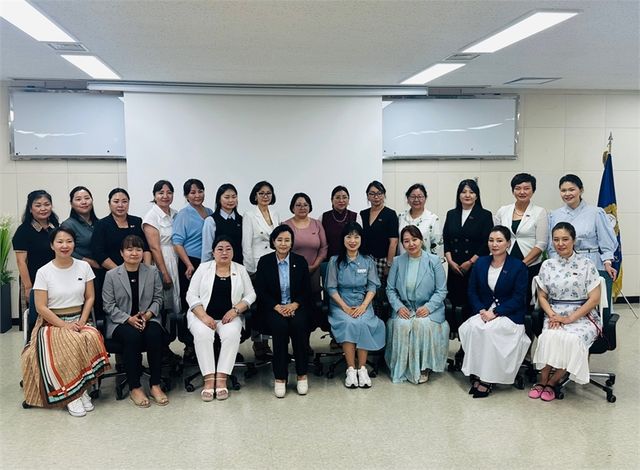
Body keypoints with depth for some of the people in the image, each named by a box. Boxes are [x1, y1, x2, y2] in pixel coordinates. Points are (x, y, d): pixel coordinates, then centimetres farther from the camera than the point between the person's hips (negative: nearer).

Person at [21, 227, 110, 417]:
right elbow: (41, 307, -6)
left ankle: (80, 390, -17)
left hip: (79, 320, 2)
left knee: (92, 338, -32)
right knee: (72, 345, -34)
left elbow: (90, 298, 7)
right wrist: (64, 325, -16)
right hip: (52, 323, -2)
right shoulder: (44, 272, -3)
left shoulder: (84, 266, 4)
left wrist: (82, 322, -9)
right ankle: (71, 395, -18)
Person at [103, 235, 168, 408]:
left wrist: (148, 315, -11)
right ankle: (134, 388, -20)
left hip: (147, 319, 2)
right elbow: (109, 305, -1)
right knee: (132, 336, -35)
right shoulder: (111, 275, 3)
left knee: (155, 334, -32)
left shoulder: (153, 272, 8)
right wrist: (129, 319, -15)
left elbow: (158, 299, 9)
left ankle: (155, 385, -19)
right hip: (120, 322, -1)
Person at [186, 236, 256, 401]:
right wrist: (204, 316, -14)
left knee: (232, 334, -31)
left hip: (229, 316, 1)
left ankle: (222, 379, -27)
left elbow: (250, 295, 6)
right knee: (203, 334, -32)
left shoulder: (240, 270, 9)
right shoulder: (204, 268, 6)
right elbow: (191, 295, 0)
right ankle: (209, 379, -28)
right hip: (203, 315, 0)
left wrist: (235, 309, -12)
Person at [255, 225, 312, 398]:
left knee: (299, 325, -31)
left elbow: (307, 290, 5)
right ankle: (280, 377, -21)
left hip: (296, 306, 1)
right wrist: (277, 307, -15)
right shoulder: (264, 262, 3)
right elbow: (260, 291, -1)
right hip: (273, 307, -1)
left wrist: (294, 305, -13)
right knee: (280, 325, -32)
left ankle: (302, 375, -18)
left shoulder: (300, 261, 6)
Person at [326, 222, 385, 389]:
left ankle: (362, 368, -24)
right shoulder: (335, 261, 4)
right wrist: (345, 307, -13)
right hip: (340, 305, -1)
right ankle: (351, 369, -26)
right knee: (349, 323, -32)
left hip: (363, 304, 1)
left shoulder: (368, 261, 9)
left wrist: (363, 306, -13)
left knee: (362, 323, -31)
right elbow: (331, 288, 0)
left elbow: (372, 287, 3)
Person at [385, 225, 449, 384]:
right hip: (404, 309, 2)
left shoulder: (434, 261, 0)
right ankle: (404, 369, -13)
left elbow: (441, 290, -2)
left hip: (428, 309, -2)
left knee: (422, 324, -32)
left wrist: (428, 307, -16)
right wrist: (398, 306, -10)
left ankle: (423, 367, -13)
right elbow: (390, 289, 7)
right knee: (401, 325, -29)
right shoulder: (397, 261, 7)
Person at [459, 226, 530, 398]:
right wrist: (482, 310, -9)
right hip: (485, 311, 4)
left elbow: (518, 298, -8)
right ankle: (476, 374, -20)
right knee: (473, 327, -29)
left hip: (510, 314, -3)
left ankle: (487, 379, -20)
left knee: (489, 329, -32)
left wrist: (495, 313, -18)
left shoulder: (518, 266, -2)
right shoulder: (480, 263, 10)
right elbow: (472, 291, 9)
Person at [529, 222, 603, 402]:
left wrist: (570, 318, -14)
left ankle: (551, 382, -12)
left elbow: (594, 298, -6)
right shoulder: (547, 265, 7)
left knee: (572, 340, -33)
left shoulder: (586, 264, -2)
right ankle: (543, 381, -13)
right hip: (555, 316, 2)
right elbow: (542, 296, 10)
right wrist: (552, 315, -10)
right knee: (550, 337, -31)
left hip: (582, 317, -2)